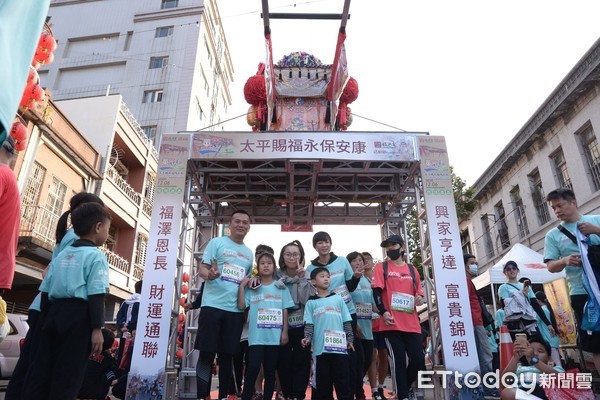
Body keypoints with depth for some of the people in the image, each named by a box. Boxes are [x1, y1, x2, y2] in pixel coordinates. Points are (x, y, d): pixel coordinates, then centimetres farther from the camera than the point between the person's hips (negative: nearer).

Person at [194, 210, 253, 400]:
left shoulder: (249, 253, 17)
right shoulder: (216, 243, 1)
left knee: (226, 356, 10)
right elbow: (201, 270, -5)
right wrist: (209, 274, -27)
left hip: (236, 310, 5)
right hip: (213, 306, -4)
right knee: (207, 354, 1)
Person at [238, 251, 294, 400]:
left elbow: (285, 310, 5)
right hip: (256, 335, -1)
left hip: (275, 335, 1)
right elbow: (241, 306, -2)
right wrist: (242, 286, -7)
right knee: (253, 368, -10)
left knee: (270, 371, 10)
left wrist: (285, 331, -1)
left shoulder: (281, 286, 7)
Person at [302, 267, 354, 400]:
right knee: (322, 381, 6)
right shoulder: (311, 303, 7)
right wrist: (307, 338, -15)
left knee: (343, 381, 3)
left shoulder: (338, 299, 10)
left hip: (339, 347, 1)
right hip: (320, 349, -1)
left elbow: (347, 321, 9)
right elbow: (308, 324, 1)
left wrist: (350, 339, 1)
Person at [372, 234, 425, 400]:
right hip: (391, 322, -3)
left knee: (418, 359, 3)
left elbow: (419, 291, 22)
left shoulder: (412, 269, 15)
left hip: (411, 323, 4)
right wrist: (383, 312, -17)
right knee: (399, 360, -3)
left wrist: (420, 298, -3)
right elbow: (377, 291, -4)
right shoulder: (381, 267, 5)